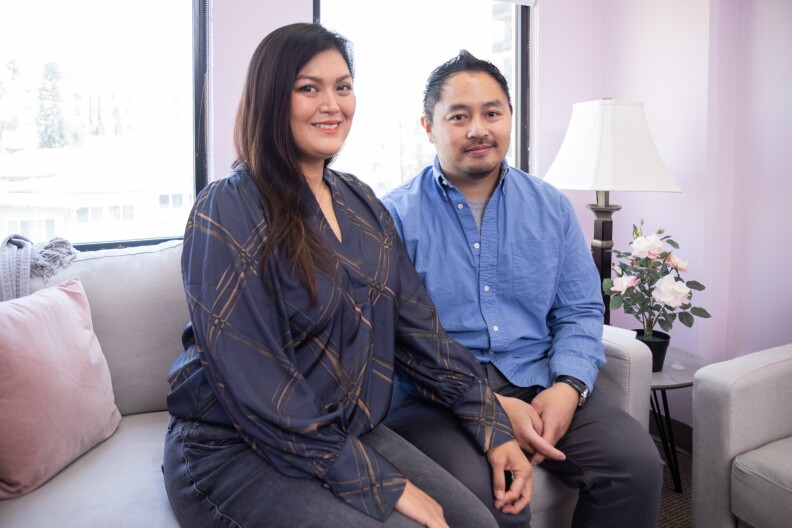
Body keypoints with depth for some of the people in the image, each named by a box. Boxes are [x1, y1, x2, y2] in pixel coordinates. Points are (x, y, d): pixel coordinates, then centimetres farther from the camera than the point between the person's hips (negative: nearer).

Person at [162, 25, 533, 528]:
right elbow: (254, 388, -21)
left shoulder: (362, 204, 7)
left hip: (350, 429, 6)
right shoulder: (228, 211, -15)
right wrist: (381, 485, -20)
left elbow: (418, 327, 7)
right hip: (236, 451, -6)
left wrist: (492, 424, 0)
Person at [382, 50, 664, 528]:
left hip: (539, 383, 4)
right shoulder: (395, 216, -4)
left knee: (637, 461, -16)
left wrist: (567, 386, -9)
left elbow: (581, 311, 11)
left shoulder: (552, 207, 11)